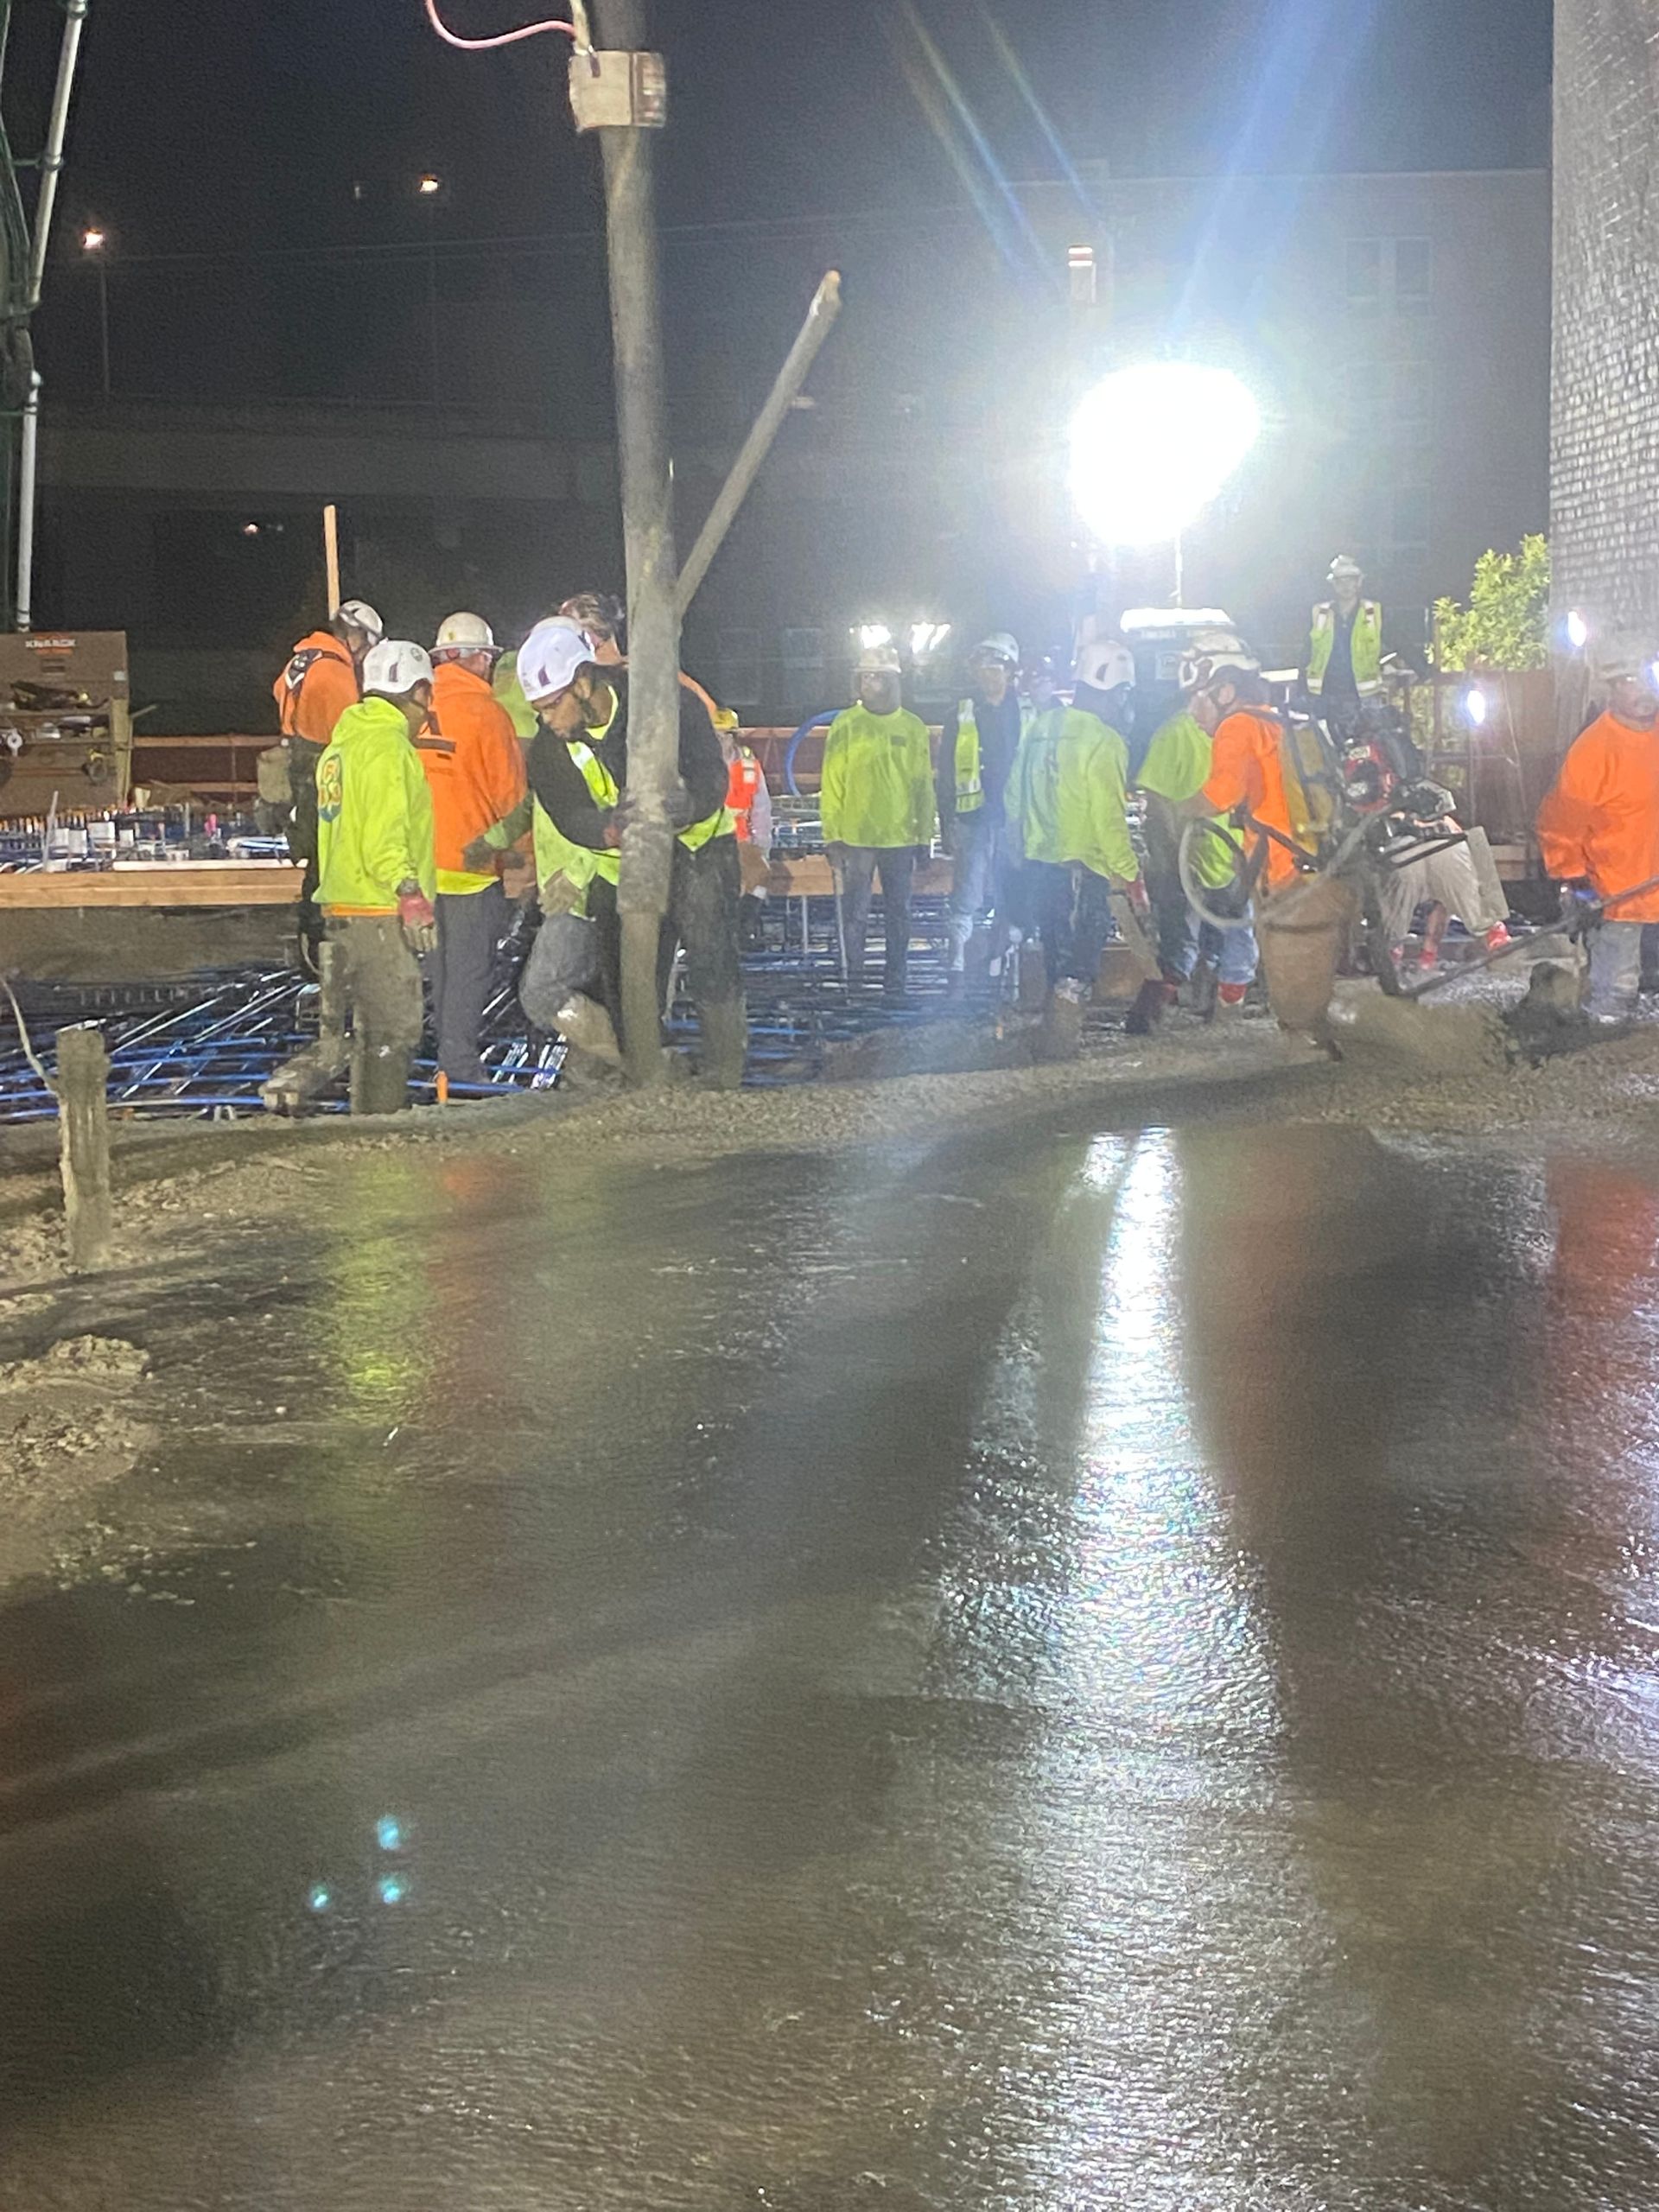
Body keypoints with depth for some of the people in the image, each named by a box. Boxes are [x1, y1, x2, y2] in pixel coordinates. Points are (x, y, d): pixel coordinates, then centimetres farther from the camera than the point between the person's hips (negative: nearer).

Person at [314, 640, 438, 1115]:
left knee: (373, 1030, 17)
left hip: (345, 905, 10)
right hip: (378, 912, -10)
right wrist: (410, 894, -28)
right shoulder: (387, 745, -14)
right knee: (394, 1031, -7)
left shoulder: (344, 742, 18)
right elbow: (384, 837, -23)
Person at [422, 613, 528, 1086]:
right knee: (470, 968, -1)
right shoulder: (486, 712, -11)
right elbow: (511, 794, -7)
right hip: (472, 859, -6)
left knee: (439, 963, 16)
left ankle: (446, 1055, 23)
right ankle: (461, 1063, -1)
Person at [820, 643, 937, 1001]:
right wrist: (832, 836, -5)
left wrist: (925, 836, 6)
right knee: (855, 914, -1)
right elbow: (832, 784, 1)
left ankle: (895, 985, 12)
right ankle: (853, 982, 7)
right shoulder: (845, 726, 2)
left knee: (899, 915, 5)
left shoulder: (913, 729, 8)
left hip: (900, 837, 2)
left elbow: (924, 786, 11)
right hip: (856, 837, -2)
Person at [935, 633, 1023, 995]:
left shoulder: (1022, 713, 6)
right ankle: (958, 971, -7)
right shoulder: (961, 715, 4)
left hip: (1012, 819, 1)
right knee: (966, 900, -6)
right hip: (973, 820, -1)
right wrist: (947, 823, -2)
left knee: (1010, 900, 8)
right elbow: (946, 773, 4)